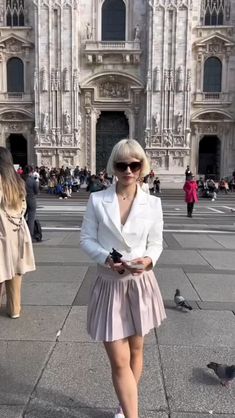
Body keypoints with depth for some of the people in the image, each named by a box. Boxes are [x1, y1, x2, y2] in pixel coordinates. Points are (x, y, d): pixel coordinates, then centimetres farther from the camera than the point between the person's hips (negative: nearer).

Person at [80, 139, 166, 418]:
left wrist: (149, 259, -19)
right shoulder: (97, 200, -6)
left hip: (140, 283, 2)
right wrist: (106, 258, -21)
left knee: (135, 350, 20)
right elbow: (86, 239, -3)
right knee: (119, 361, 1)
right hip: (109, 284, -2)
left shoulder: (153, 203, -4)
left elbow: (156, 243, 2)